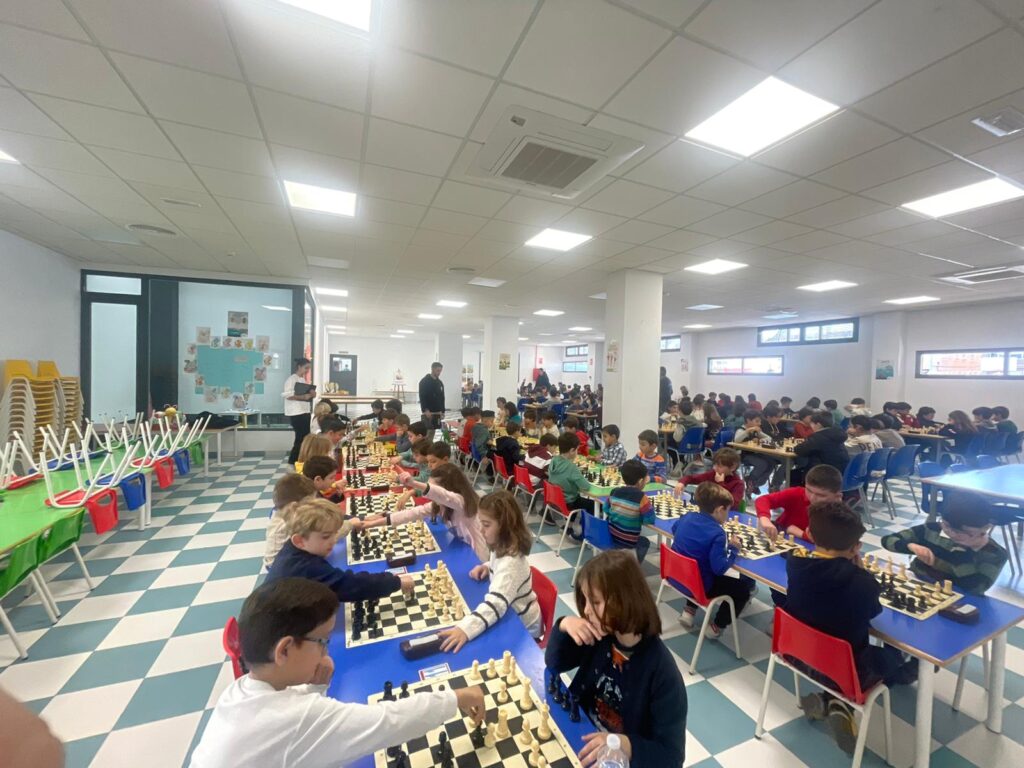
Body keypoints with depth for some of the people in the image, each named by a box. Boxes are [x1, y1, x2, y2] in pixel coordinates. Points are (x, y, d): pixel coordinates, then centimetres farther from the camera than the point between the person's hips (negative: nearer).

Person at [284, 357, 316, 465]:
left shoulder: (303, 379, 17)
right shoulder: (291, 379, -10)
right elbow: (287, 395, -20)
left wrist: (311, 395, 5)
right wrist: (303, 397, -28)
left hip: (304, 411, 9)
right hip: (296, 412, -9)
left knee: (306, 436, 10)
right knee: (301, 437, -5)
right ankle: (293, 461, 7)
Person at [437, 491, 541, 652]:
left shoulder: (510, 562, -33)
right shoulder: (503, 547, -8)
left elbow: (496, 603, -45)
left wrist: (465, 629, -57)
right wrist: (487, 567, -7)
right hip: (511, 617, 7)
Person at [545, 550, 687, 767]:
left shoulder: (661, 670, -26)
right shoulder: (601, 635, -11)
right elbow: (554, 663, -2)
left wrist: (625, 745, -33)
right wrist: (564, 625, -19)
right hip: (584, 738, 5)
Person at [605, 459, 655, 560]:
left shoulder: (614, 492, -4)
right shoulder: (641, 497, -20)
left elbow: (606, 511, 8)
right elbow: (650, 520, -14)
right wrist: (650, 506, 2)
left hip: (609, 537, 5)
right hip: (626, 544, -5)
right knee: (645, 542, 29)